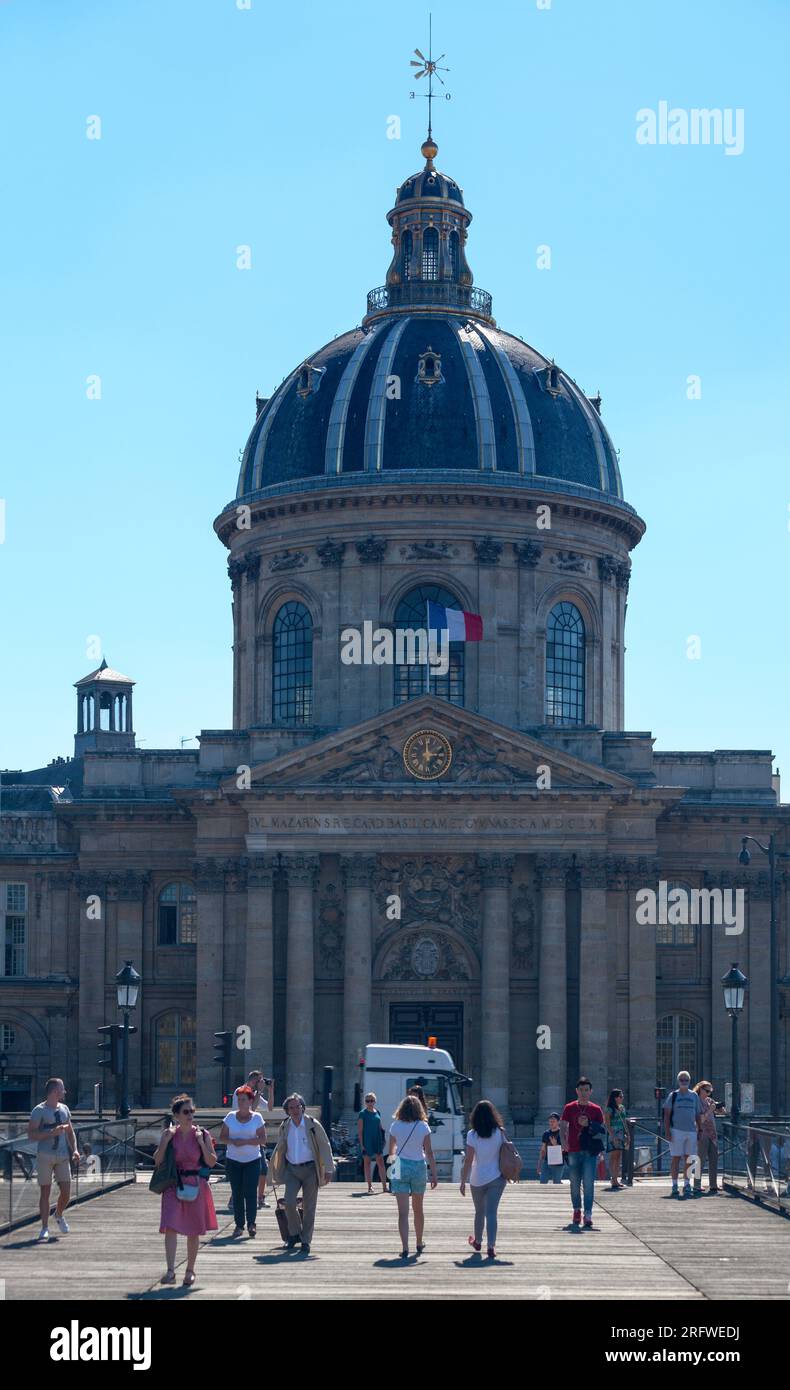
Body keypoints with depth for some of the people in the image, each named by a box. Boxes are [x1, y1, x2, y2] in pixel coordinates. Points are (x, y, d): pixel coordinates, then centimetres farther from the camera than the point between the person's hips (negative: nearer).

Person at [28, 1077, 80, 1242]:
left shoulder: (64, 1109, 13)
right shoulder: (39, 1110, -6)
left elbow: (70, 1132, 22)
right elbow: (31, 1135, -12)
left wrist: (74, 1149, 7)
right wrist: (52, 1132, -21)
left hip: (63, 1156, 5)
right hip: (45, 1156, -5)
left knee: (66, 1191, 2)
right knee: (45, 1191, -2)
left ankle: (59, 1215, 31)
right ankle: (44, 1228, 3)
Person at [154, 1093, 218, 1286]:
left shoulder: (202, 1134, 0)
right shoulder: (169, 1134, 1)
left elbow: (212, 1162, -3)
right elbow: (157, 1162, -1)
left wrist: (202, 1143, -15)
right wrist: (165, 1141, -12)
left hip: (196, 1186, 1)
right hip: (173, 1186, -1)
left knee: (194, 1231, 9)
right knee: (170, 1227, -15)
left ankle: (190, 1270, 25)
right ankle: (170, 1271, -18)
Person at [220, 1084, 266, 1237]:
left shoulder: (257, 1117, 1)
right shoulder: (230, 1117, 6)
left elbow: (262, 1138, -5)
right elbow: (222, 1137, 5)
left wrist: (245, 1141, -17)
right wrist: (233, 1141, -16)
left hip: (252, 1160, -2)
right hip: (233, 1160, 2)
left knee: (250, 1192, -10)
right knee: (237, 1193, 2)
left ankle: (251, 1224, -5)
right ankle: (239, 1225, 6)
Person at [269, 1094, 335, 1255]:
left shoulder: (313, 1125, -7)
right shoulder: (285, 1126, 4)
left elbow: (325, 1147, -4)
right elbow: (280, 1148, 18)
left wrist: (328, 1170, -9)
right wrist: (274, 1168, 16)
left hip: (310, 1169, -2)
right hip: (291, 1169, 2)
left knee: (309, 1207, 0)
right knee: (289, 1202, -13)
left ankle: (306, 1241, 10)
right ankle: (294, 1233, 9)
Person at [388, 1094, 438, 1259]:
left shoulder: (395, 1126, -2)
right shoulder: (423, 1126, -3)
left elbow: (391, 1151, 8)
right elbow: (429, 1152, -4)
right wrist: (434, 1174, 1)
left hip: (400, 1168, -1)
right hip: (419, 1167, 1)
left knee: (403, 1212, -4)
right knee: (418, 1209, 19)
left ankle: (405, 1248, -15)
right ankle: (419, 1244, 33)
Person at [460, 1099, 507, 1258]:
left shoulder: (472, 1135, -10)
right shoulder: (500, 1133, -4)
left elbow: (468, 1160, -9)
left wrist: (463, 1181, -3)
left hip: (478, 1179, -1)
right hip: (497, 1178, 1)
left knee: (479, 1211, 19)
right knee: (492, 1212, -2)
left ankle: (477, 1241, 37)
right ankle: (491, 1246, -15)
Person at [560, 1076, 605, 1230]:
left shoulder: (596, 1109, 5)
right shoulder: (570, 1108, 6)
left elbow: (601, 1129, 9)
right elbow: (563, 1126, 4)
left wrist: (588, 1124, -9)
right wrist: (563, 1141, -11)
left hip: (589, 1151, -1)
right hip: (573, 1151, 1)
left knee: (588, 1183, -9)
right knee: (575, 1184, 11)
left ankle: (588, 1216, -9)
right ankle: (577, 1211, 26)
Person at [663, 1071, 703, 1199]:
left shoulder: (694, 1096, 12)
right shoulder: (673, 1095, 4)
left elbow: (698, 1115, 16)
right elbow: (667, 1114, 1)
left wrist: (700, 1130, 9)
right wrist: (667, 1131, -8)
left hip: (691, 1131, 3)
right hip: (677, 1131, -3)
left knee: (688, 1159, 6)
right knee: (676, 1158, -2)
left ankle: (687, 1185, 14)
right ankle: (674, 1186, 2)